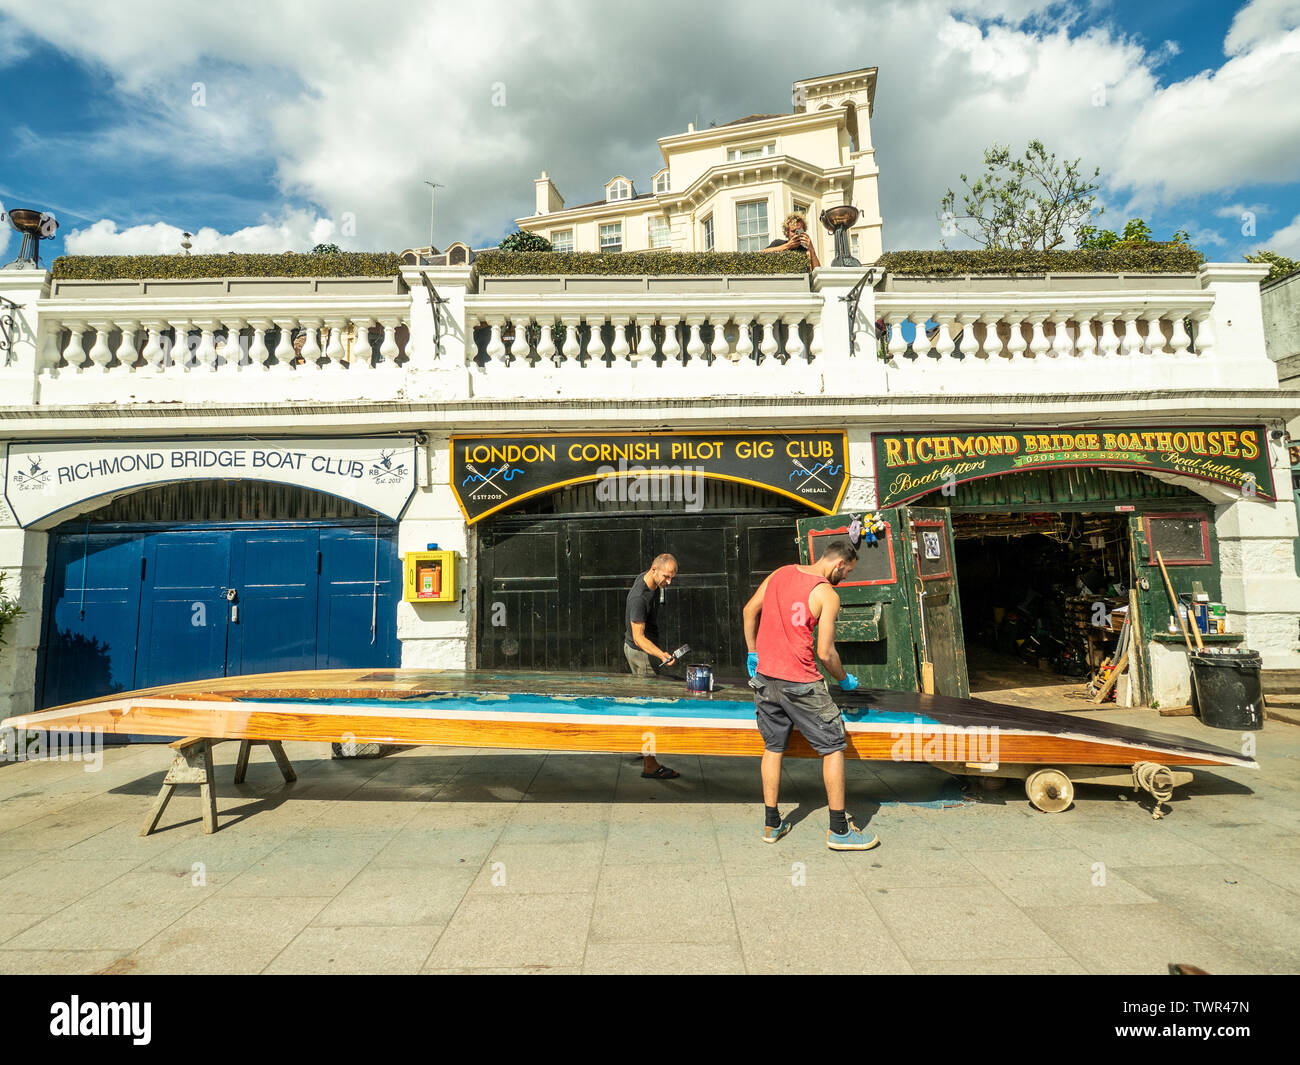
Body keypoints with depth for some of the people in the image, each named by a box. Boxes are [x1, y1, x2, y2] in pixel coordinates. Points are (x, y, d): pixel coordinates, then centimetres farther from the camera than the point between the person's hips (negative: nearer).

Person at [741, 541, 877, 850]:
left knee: (773, 747, 17)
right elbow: (826, 653, -11)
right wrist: (845, 680, 8)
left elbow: (750, 610, 12)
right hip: (799, 683, -6)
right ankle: (839, 831, 14)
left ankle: (771, 825, 24)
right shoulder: (828, 595, -10)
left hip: (765, 677, 6)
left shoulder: (781, 573, 8)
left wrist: (753, 652, 19)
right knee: (834, 747, 8)